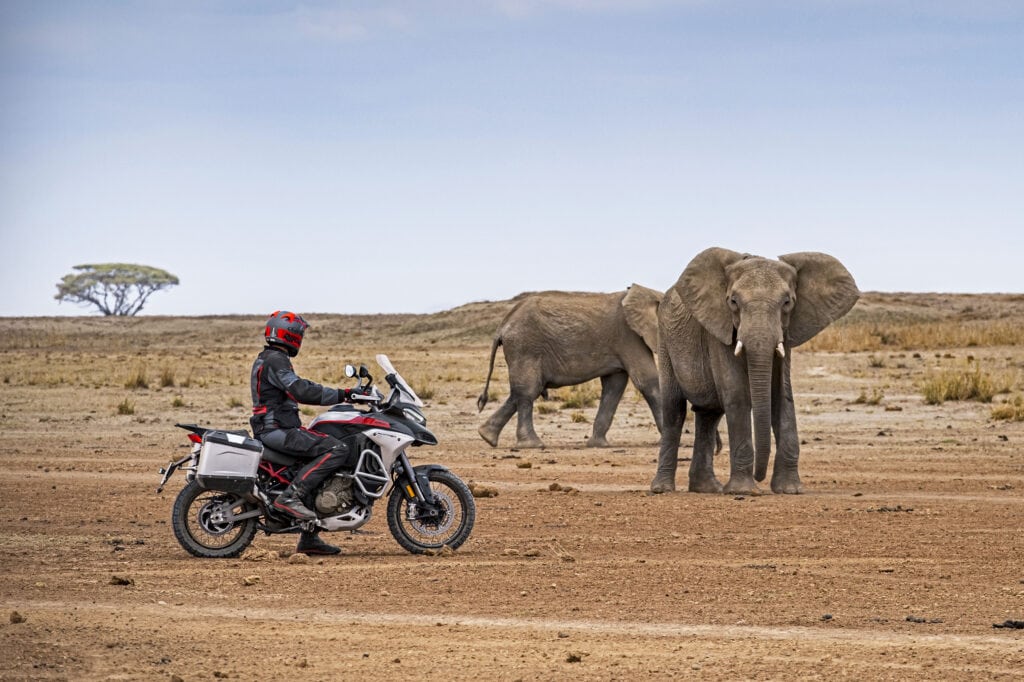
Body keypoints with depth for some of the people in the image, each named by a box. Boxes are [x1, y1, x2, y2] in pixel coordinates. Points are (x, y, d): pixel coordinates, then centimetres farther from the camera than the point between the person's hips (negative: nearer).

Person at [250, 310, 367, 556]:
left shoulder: (268, 358, 22)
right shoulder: (275, 360, -12)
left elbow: (299, 386, 25)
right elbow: (301, 391, -23)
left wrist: (343, 393, 19)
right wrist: (341, 395, -20)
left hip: (273, 429, 11)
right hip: (278, 430, -11)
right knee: (338, 450, -20)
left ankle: (309, 538, 15)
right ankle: (291, 496, -26)